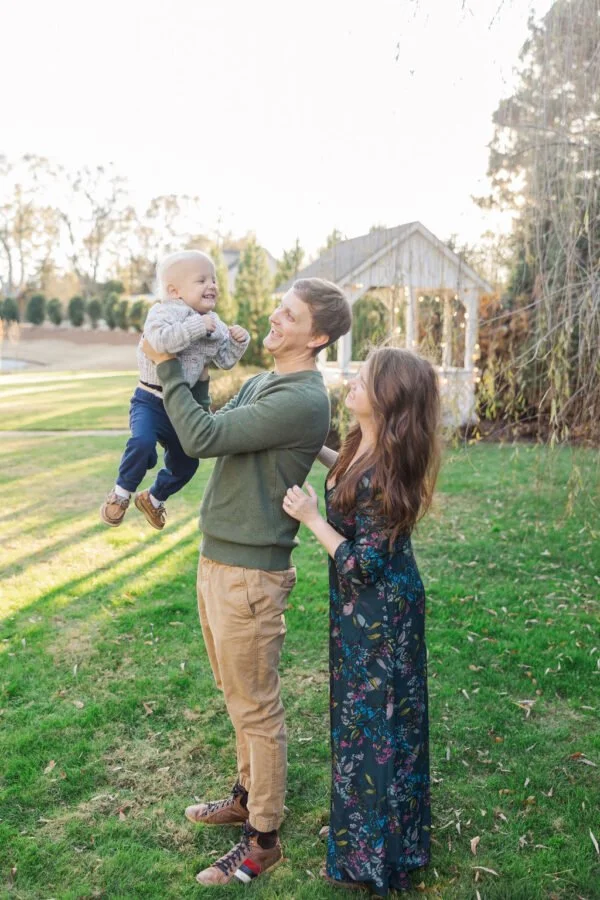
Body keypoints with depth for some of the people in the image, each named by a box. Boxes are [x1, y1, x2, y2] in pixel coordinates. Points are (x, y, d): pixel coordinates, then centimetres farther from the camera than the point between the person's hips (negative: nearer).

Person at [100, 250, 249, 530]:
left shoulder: (215, 324, 6)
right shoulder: (164, 312, -15)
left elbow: (226, 361, 14)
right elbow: (161, 340, -35)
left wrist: (239, 342, -3)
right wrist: (196, 326, -33)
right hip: (150, 399, -7)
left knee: (185, 463, 16)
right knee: (143, 441, -34)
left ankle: (153, 499, 43)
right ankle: (121, 494, -9)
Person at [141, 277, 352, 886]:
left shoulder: (302, 401, -21)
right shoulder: (262, 383, 10)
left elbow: (201, 437, -23)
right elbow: (207, 429, 15)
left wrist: (167, 368, -12)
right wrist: (185, 371, 6)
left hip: (248, 571, -9)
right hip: (217, 559, 10)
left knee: (256, 708, 4)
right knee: (238, 696, 22)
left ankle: (262, 840, 20)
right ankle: (247, 797, 41)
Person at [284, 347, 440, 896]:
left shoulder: (382, 474, -30)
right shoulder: (370, 448, -3)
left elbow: (362, 563, -26)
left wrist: (312, 517, -19)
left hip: (379, 612, -9)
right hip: (374, 606, 9)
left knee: (372, 719, 7)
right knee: (378, 714, 23)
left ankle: (373, 856, 28)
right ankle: (386, 832, 45)